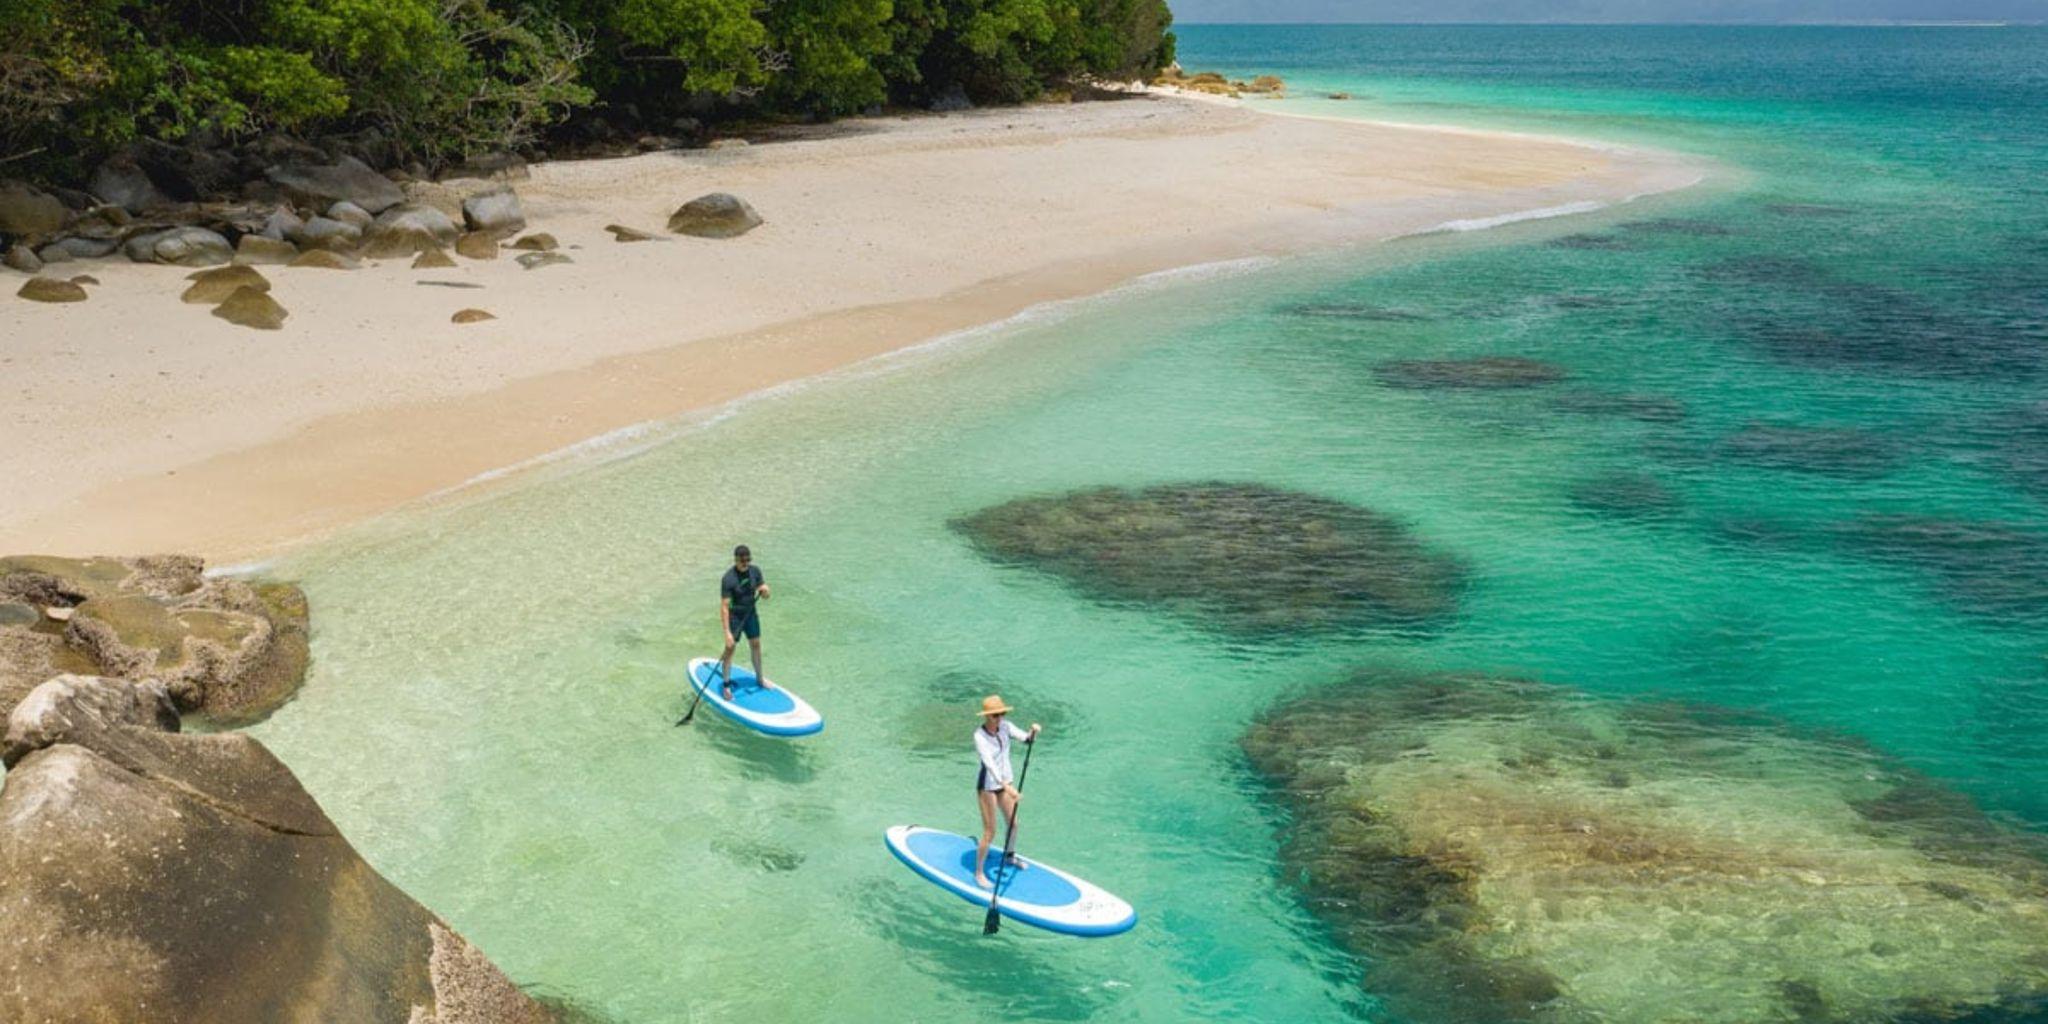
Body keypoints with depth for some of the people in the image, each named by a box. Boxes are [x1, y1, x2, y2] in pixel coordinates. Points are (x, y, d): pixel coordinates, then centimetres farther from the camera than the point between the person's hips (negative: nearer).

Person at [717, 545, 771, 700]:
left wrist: (764, 590, -24)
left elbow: (765, 595, 2)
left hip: (751, 613, 6)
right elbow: (724, 606, -25)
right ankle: (726, 685, 14)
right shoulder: (728, 579, -24)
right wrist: (727, 632, -28)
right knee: (730, 649, 1)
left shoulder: (755, 571, -8)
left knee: (756, 645, 17)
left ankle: (759, 679, 35)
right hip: (735, 617, -6)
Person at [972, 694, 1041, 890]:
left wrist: (1033, 731, -36)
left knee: (1012, 823, 21)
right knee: (990, 833, -1)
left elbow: (1028, 739, -12)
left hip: (1005, 781, 6)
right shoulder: (980, 736, -27)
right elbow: (989, 763, -37)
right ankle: (979, 873, 17)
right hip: (988, 786, -6)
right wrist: (1008, 787, -47)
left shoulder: (1005, 726, -9)